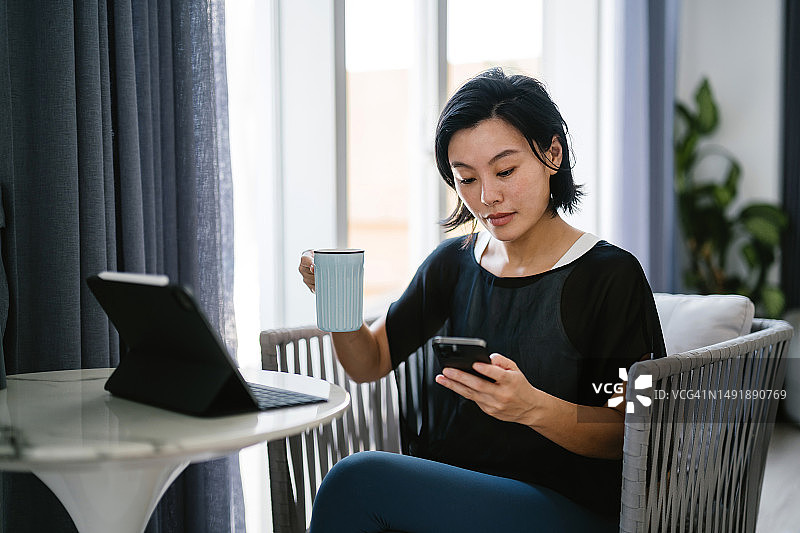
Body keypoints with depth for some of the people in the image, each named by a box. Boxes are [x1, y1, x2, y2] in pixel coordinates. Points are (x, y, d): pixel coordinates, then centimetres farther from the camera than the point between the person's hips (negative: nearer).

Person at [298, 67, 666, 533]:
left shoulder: (610, 276, -8)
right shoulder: (453, 264, 9)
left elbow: (627, 435, -10)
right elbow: (371, 363, 12)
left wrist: (533, 407, -29)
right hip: (455, 487, 5)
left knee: (357, 478, -24)